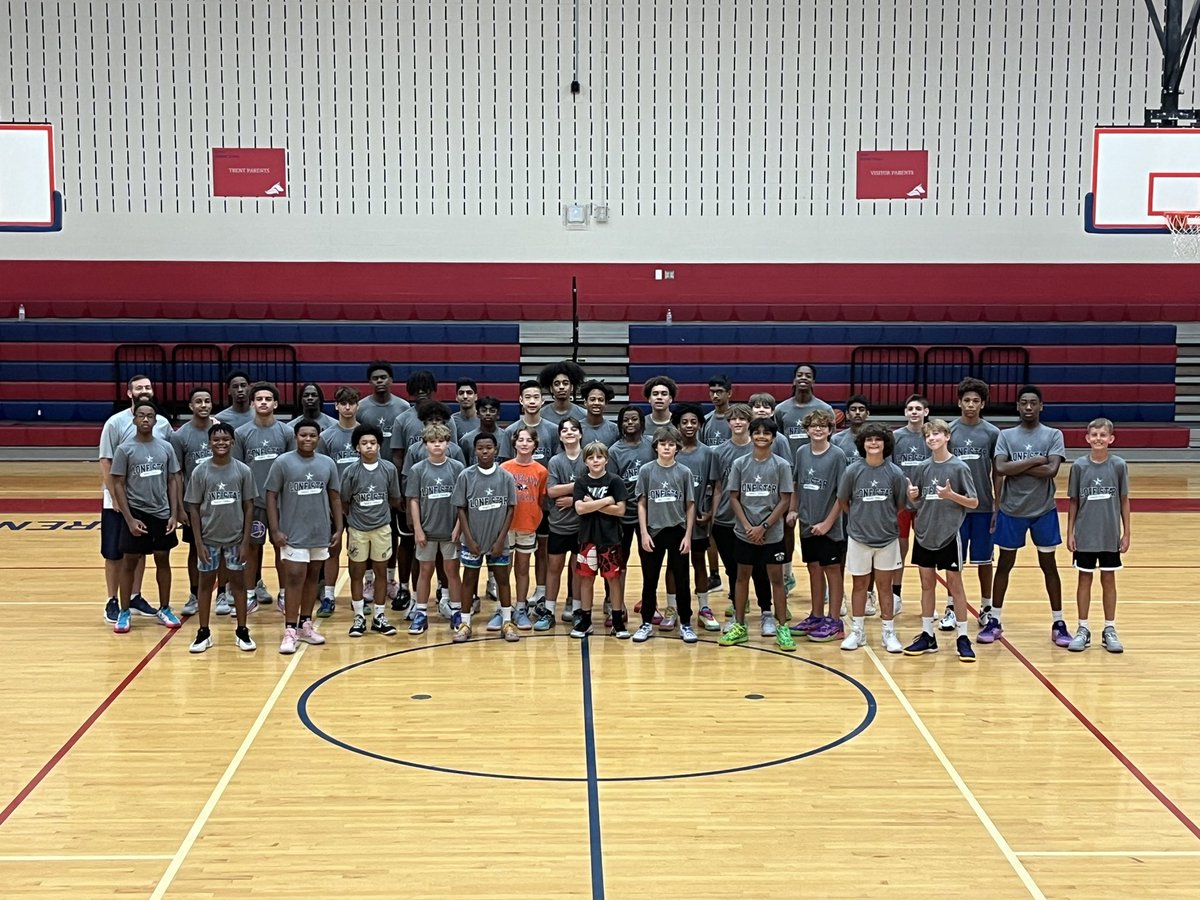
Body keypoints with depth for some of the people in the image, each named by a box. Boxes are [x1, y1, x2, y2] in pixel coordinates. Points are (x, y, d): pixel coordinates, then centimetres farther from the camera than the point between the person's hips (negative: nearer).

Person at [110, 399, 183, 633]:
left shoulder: (166, 447, 2)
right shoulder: (125, 449, -7)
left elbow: (172, 481, 7)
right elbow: (118, 485, -6)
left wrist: (174, 514, -1)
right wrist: (129, 519, -12)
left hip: (161, 513, 3)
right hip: (136, 513, -3)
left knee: (163, 560, 11)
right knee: (129, 562, 4)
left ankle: (164, 609, 22)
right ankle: (124, 612, 13)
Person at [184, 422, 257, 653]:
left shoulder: (243, 471, -5)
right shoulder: (200, 471, -6)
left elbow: (249, 507, -1)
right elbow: (193, 508, -2)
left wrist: (246, 541, -4)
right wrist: (198, 542, -6)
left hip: (235, 538, 0)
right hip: (209, 538, 0)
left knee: (238, 581, 8)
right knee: (206, 582, 8)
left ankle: (242, 631, 18)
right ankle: (204, 633, 17)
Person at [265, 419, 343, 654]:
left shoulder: (327, 464, 4)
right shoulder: (283, 463, -6)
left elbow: (335, 498, 10)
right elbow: (271, 497, -4)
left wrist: (338, 528, 4)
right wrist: (275, 530, -10)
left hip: (320, 533, 4)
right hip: (293, 534, -4)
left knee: (312, 578, 12)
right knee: (294, 579, -6)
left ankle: (305, 624, 22)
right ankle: (290, 630, -2)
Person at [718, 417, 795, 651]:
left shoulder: (782, 465, -3)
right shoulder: (740, 464, 1)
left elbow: (785, 501, -5)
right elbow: (734, 498, 1)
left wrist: (763, 527, -12)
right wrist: (747, 526, -10)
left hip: (772, 534, -2)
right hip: (745, 533, 2)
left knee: (776, 578, 2)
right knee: (742, 576, 10)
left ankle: (782, 627, 8)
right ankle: (739, 626, 18)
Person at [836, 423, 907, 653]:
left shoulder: (894, 473, -7)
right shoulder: (852, 471, -7)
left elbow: (901, 504, 5)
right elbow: (843, 502, 4)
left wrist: (886, 520, 6)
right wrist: (859, 519, 7)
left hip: (887, 538, 0)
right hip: (858, 538, 0)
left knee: (885, 585, 8)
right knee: (860, 584, 10)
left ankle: (889, 632, 16)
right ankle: (857, 631, 19)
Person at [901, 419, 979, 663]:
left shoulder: (959, 467, -8)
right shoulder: (923, 468, 4)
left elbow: (973, 502, -6)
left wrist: (951, 495, -22)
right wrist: (912, 494, -10)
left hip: (949, 535, -4)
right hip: (924, 534, 4)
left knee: (955, 585, 3)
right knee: (927, 584, 10)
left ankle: (963, 638, 10)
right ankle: (927, 636, 18)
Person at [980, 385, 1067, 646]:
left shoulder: (1053, 435, -2)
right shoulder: (1006, 435, 0)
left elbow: (1052, 470, -16)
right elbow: (1001, 468, -15)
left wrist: (1017, 467, -14)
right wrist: (1035, 460, -16)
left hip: (1043, 510, -1)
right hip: (1012, 510, 1)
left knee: (1049, 565, 7)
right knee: (1004, 564, 8)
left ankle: (1058, 623, 15)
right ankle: (994, 621, 16)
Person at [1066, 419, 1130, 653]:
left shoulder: (1119, 465, -4)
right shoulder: (1079, 466, -4)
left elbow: (1124, 500, 2)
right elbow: (1073, 501, 3)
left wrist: (1126, 533, 1)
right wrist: (1070, 532, 0)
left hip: (1110, 535, 0)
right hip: (1084, 535, 0)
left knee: (1108, 580, 8)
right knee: (1085, 579, 8)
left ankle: (1109, 630, 18)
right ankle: (1083, 630, 17)